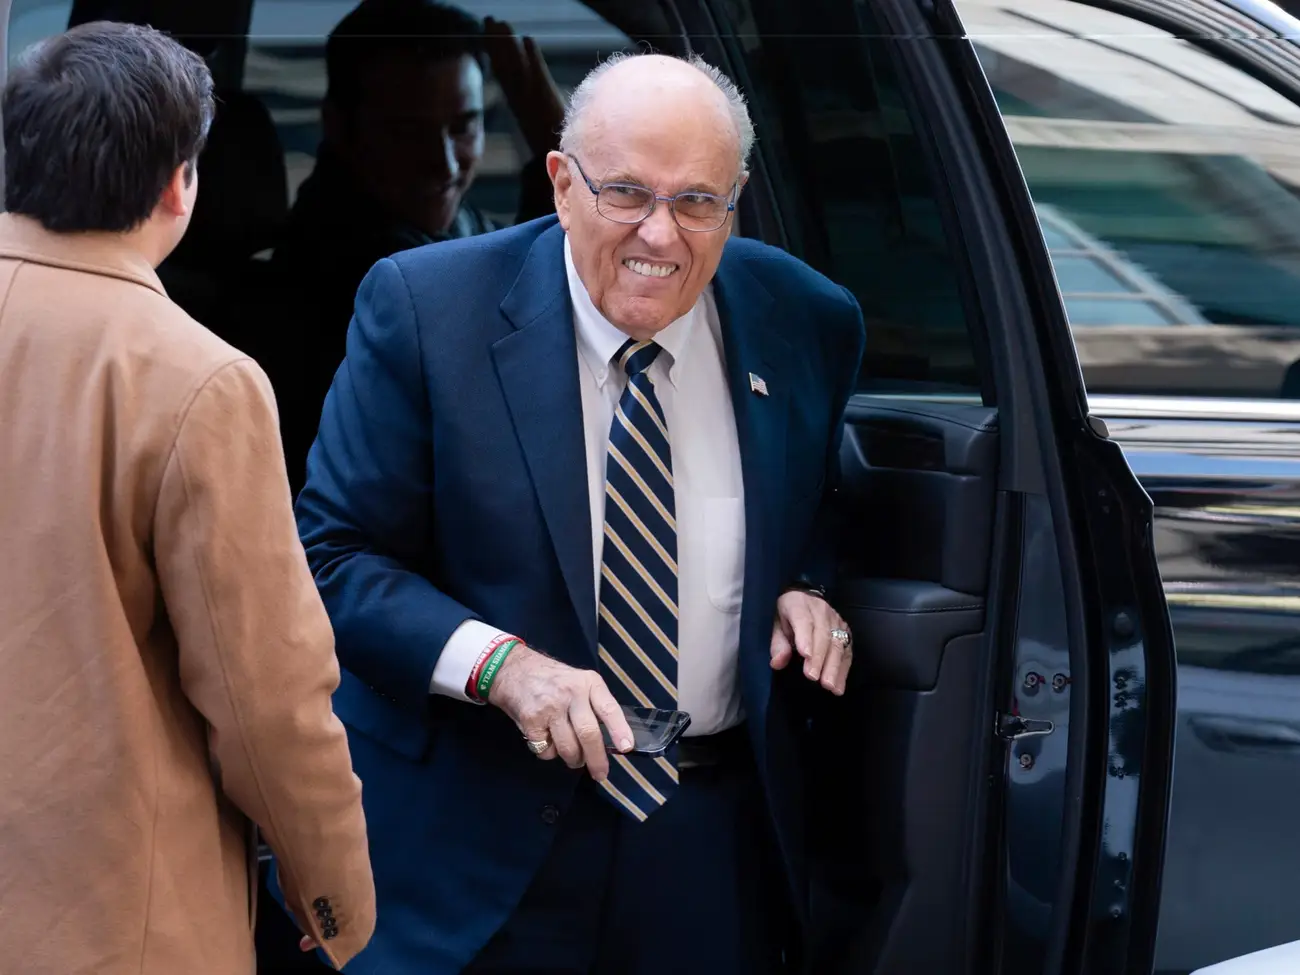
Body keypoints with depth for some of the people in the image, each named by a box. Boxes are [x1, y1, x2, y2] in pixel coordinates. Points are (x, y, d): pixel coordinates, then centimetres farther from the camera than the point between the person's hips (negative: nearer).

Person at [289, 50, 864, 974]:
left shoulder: (807, 324, -2)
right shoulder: (423, 308, -11)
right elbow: (335, 554, -10)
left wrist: (811, 594, -7)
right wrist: (499, 664, -25)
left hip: (715, 832, 3)